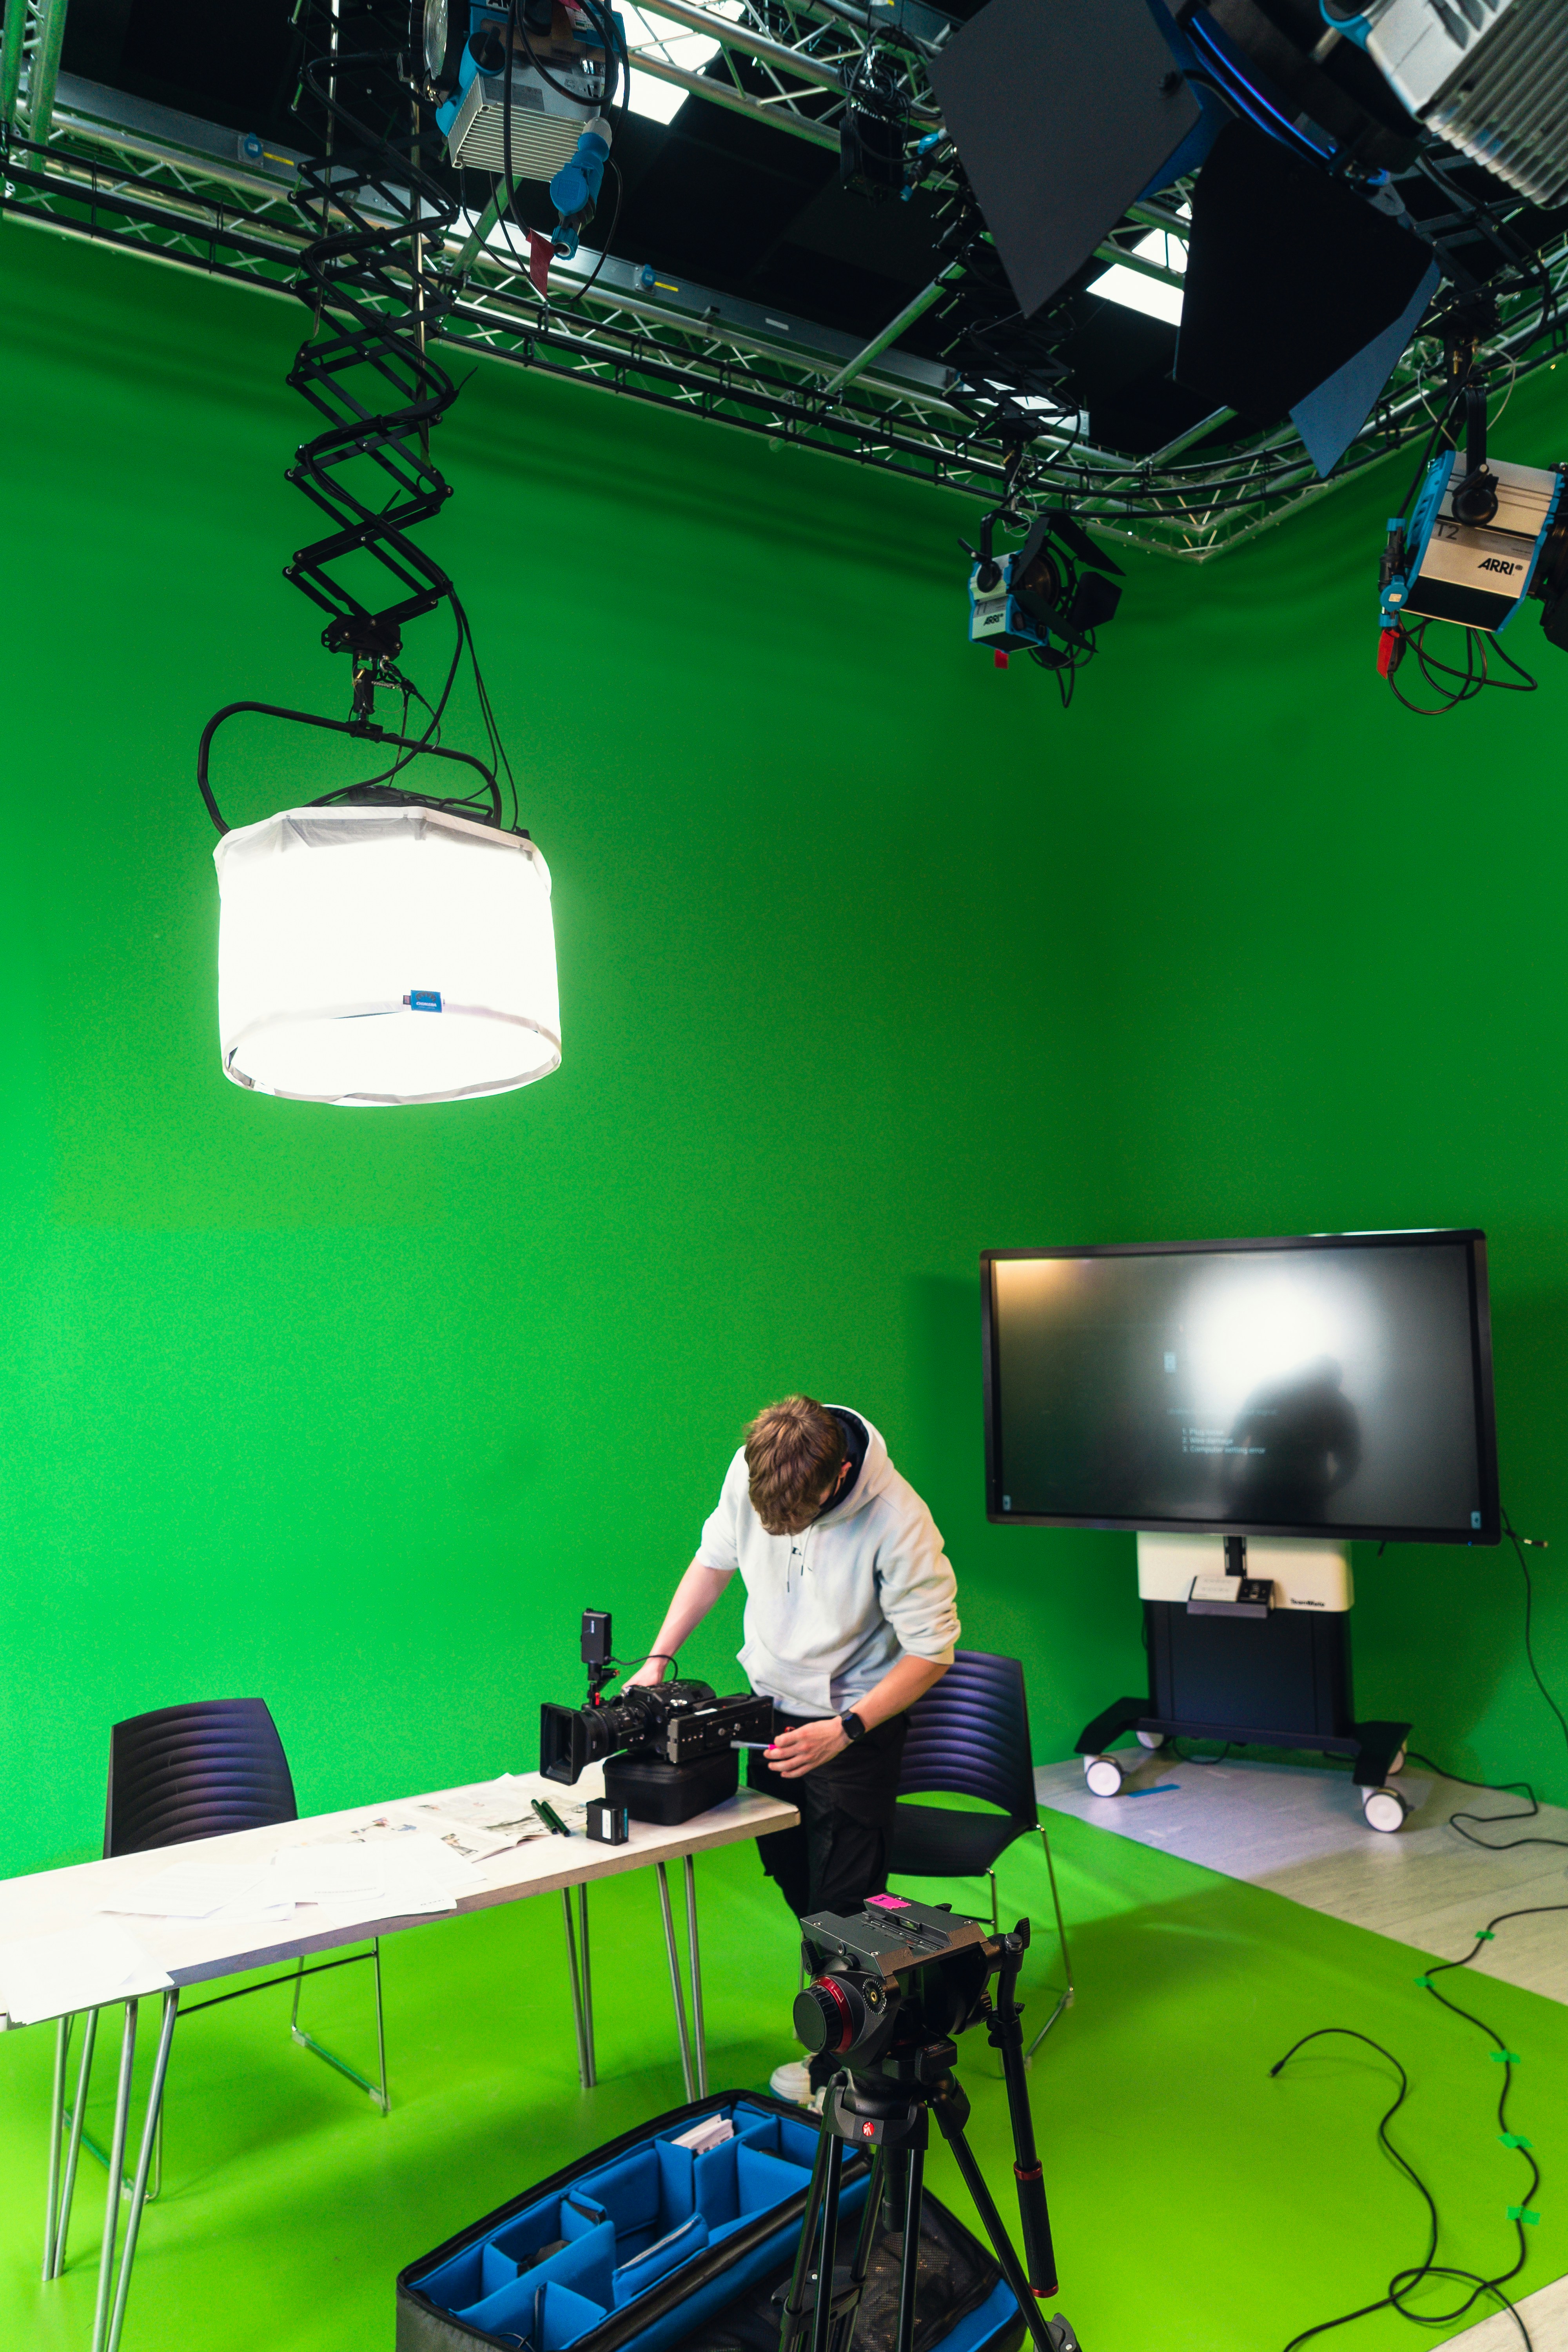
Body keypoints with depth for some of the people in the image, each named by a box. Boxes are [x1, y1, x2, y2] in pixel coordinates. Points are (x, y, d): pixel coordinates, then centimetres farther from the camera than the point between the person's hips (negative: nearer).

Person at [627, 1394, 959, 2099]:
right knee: (783, 1862, 15)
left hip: (859, 1712, -5)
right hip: (773, 1700, 5)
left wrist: (845, 1730, -29)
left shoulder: (898, 1522, -32)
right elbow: (714, 1560, 1)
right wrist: (659, 1657, -5)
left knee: (843, 1894, -1)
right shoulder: (748, 1468, -18)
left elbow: (931, 1651, -22)